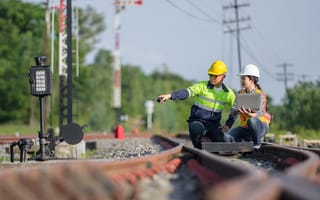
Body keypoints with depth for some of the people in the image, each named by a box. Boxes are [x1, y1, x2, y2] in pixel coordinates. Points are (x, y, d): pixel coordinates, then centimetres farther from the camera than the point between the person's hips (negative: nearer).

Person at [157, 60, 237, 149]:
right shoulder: (202, 86, -8)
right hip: (197, 121, -3)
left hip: (214, 125, 3)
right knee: (196, 130, -39)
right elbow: (187, 92, -24)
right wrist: (170, 95, -42)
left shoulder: (228, 93, 4)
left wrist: (228, 124, 6)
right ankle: (199, 150, -8)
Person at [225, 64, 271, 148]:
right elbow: (234, 112, 0)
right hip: (245, 127, 5)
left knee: (252, 120, -40)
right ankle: (246, 142, 5)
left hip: (260, 126, -5)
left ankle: (256, 143, -15)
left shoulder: (260, 94, -10)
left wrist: (250, 114, -48)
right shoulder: (241, 93, 7)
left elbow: (259, 113, -25)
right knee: (227, 137, -21)